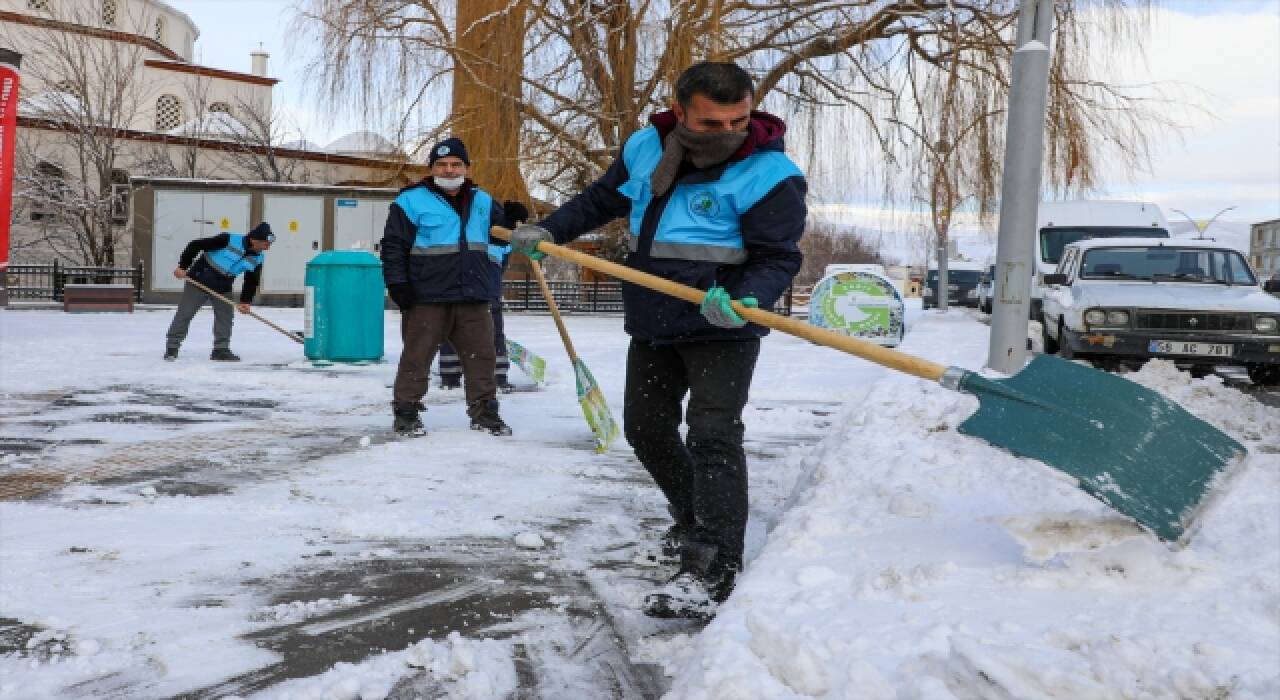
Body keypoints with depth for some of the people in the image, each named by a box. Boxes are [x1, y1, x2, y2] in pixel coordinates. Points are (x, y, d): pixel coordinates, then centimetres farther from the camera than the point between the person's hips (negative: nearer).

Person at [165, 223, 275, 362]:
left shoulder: (257, 259, -7)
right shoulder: (229, 240, -25)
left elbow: (251, 281, 4)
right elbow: (195, 245, -19)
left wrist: (245, 301, -8)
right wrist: (183, 266, -18)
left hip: (222, 288, 6)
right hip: (199, 281, -6)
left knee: (226, 317, 3)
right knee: (184, 314, 1)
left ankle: (221, 350, 14)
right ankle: (172, 347, 9)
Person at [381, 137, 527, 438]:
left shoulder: (482, 201, 13)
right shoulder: (412, 201, -2)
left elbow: (498, 237, 19)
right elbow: (393, 245, -3)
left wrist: (511, 221, -3)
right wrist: (397, 283, -11)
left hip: (474, 296, 4)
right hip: (427, 296, -4)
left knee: (481, 354, 8)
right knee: (417, 356, 1)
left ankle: (484, 411, 20)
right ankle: (406, 413, 12)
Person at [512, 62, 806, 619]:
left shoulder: (768, 174, -17)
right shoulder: (646, 147, 2)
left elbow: (778, 258, -19)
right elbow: (602, 200, 18)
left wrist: (746, 300, -37)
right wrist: (548, 230, 10)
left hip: (721, 331, -7)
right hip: (653, 323, 7)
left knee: (712, 437, -15)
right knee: (645, 428, 16)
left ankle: (713, 570, -12)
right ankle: (695, 520, 36)